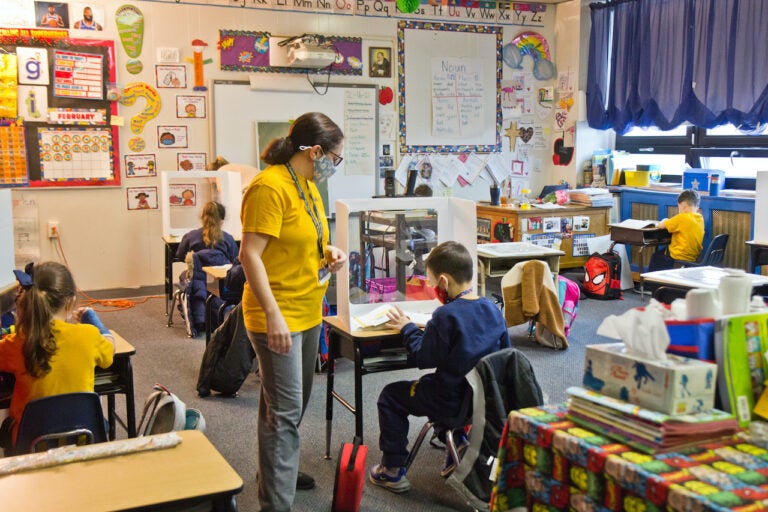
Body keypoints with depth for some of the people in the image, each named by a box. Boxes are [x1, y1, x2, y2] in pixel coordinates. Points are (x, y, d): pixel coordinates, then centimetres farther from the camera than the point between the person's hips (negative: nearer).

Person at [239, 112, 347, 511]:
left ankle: (279, 470, 39)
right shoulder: (270, 187, -19)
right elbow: (250, 255, -22)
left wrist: (325, 252, 4)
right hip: (279, 318, -9)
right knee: (284, 411, -5)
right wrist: (273, 315, -26)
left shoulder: (308, 185, 9)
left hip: (309, 312, 9)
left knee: (294, 402, 20)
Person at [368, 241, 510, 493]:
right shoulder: (492, 308, -1)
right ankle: (457, 440, 29)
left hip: (452, 400, -8)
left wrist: (407, 328, -1)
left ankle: (393, 471, 13)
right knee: (436, 385, 36)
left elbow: (423, 358, -16)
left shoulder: (446, 315, -22)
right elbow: (504, 351, 11)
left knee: (390, 396, 9)